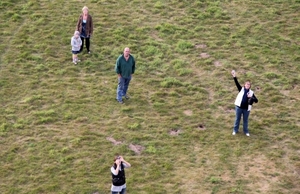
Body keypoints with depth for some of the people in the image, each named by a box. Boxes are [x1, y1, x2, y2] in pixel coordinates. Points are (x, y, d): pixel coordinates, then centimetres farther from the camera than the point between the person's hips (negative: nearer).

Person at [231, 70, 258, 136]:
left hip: (246, 109, 1)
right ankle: (235, 130, 27)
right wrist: (234, 77, -28)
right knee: (237, 119, 12)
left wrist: (251, 97, -24)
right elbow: (237, 84, -14)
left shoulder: (251, 92, -1)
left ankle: (246, 131, 29)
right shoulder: (241, 89, -1)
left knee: (245, 120, 14)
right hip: (239, 107, -1)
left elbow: (256, 100, -5)